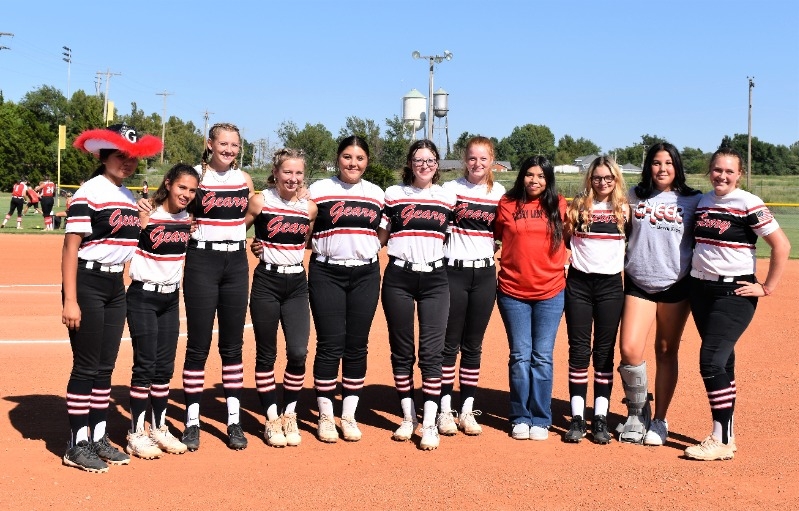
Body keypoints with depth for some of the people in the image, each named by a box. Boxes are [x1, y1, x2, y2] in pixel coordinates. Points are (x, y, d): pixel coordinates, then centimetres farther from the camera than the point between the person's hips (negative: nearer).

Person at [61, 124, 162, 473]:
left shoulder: (130, 197, 11)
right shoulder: (89, 193, -11)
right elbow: (70, 247, -15)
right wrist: (70, 300, -20)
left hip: (116, 286, 8)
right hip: (87, 284, -7)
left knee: (106, 367, 12)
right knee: (86, 367, -3)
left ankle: (98, 439, 21)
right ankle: (76, 446, 7)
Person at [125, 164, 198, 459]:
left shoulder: (188, 219, 4)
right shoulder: (146, 215, -13)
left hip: (171, 298, 6)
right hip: (143, 297, -6)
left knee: (165, 367, 10)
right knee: (145, 366, -4)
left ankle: (159, 428, 21)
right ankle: (136, 434, 6)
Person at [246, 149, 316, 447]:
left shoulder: (309, 208, 4)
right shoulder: (260, 202, -5)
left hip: (297, 284, 2)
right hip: (267, 282, -2)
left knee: (298, 352, -6)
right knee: (266, 354, 4)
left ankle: (290, 415, 13)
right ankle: (272, 419, 16)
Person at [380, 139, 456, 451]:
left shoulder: (448, 198, 8)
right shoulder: (393, 194, 5)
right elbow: (380, 236, 10)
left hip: (435, 279, 0)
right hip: (398, 278, 0)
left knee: (432, 352, -6)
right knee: (401, 351, 6)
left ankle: (430, 423, -1)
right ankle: (408, 416, 19)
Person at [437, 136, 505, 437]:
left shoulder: (500, 194, 7)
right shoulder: (450, 189, -1)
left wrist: (496, 248, 1)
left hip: (484, 274, 2)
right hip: (453, 272, -2)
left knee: (473, 346, 8)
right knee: (449, 344, 1)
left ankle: (467, 410, 16)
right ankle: (445, 410, 9)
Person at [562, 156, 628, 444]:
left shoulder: (624, 209, 5)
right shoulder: (578, 206, 4)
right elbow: (562, 239, 7)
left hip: (610, 284, 0)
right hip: (579, 283, 0)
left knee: (604, 352, 4)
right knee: (579, 351, 1)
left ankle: (600, 419, 9)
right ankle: (577, 417, 7)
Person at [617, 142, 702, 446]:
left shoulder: (692, 201, 2)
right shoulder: (634, 197, 5)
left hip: (676, 286, -1)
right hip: (638, 283, 1)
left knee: (666, 352, 6)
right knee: (629, 350, -11)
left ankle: (659, 421, 18)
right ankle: (637, 411, 12)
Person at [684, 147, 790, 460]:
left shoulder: (748, 204, -10)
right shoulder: (701, 202, 8)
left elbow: (782, 245, -11)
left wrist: (767, 288, -11)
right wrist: (690, 276, 15)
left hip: (735, 292, -6)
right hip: (700, 290, 6)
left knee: (711, 360, -13)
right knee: (721, 361, 11)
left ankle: (722, 441, -6)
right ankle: (726, 432, 19)